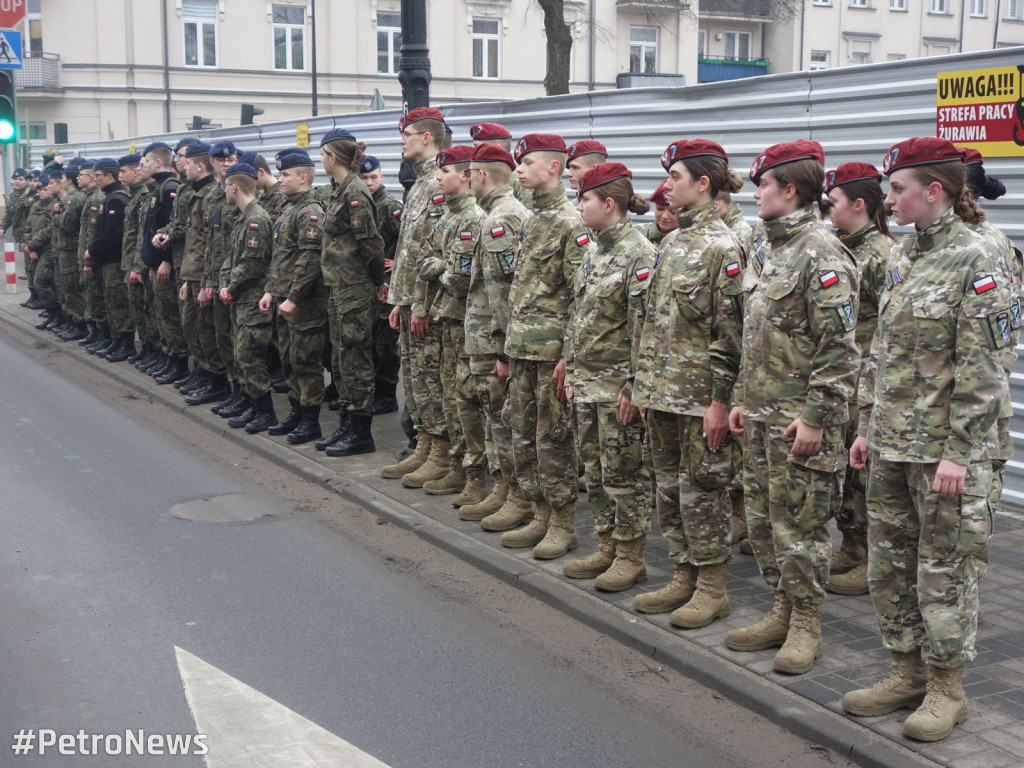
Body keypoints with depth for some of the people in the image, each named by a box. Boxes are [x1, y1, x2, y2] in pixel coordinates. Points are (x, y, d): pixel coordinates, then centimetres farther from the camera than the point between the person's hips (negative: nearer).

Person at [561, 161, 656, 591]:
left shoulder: (639, 254, -14)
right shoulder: (593, 251, 12)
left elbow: (645, 327, -17)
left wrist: (634, 387, -18)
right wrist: (571, 373, 13)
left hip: (618, 384, -8)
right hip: (586, 380, 8)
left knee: (623, 472, 1)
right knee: (594, 470, 14)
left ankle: (631, 557, 13)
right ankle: (606, 548, 25)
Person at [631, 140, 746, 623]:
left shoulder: (722, 247, -13)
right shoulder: (672, 241, 13)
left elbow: (731, 332, -15)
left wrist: (721, 400, -17)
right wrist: (644, 383, 14)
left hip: (700, 394, -8)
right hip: (663, 391, 8)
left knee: (700, 488, 1)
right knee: (668, 487, 13)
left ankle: (712, 588, 14)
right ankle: (684, 578, 26)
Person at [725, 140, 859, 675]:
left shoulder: (821, 255, -15)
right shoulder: (765, 251, 13)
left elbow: (839, 349, -18)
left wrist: (815, 418, -19)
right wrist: (743, 399, 17)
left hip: (800, 418, -9)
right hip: (760, 414, 9)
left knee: (799, 521, 1)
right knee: (761, 517, 15)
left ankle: (806, 625, 15)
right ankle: (782, 612, 29)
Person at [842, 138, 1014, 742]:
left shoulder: (978, 261, -13)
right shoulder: (903, 256, 11)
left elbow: (982, 370, -16)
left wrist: (958, 452, -19)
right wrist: (867, 426, 13)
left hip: (945, 448, -8)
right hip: (892, 443, 8)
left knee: (944, 568, 3)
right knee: (890, 565, 13)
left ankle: (947, 690, 17)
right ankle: (908, 674, 28)